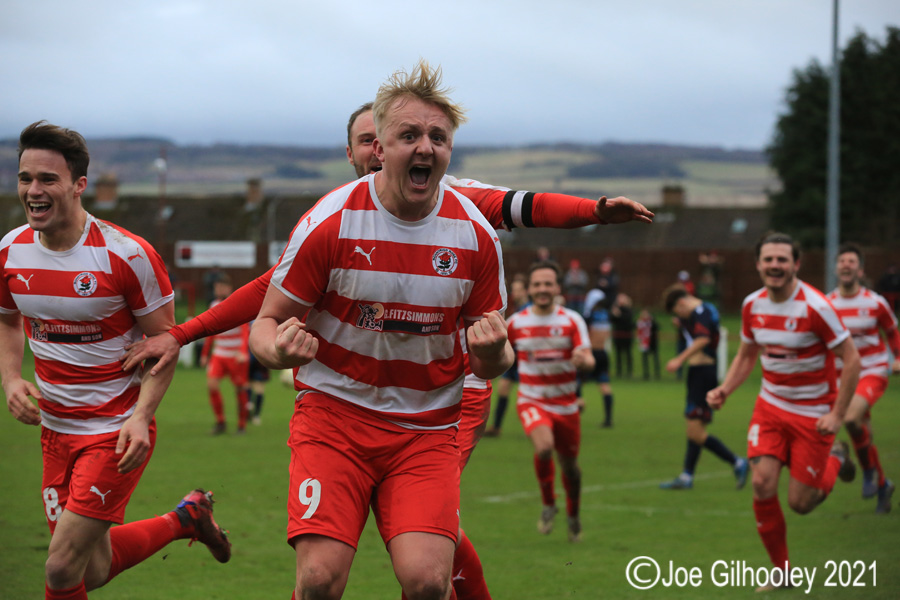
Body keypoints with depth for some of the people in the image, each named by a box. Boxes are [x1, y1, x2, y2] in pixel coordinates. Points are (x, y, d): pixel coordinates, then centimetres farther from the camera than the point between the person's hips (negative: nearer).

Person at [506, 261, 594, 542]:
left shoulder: (572, 321, -4)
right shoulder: (515, 322, -1)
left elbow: (589, 361, -14)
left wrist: (582, 360, -35)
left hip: (565, 404, 1)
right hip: (531, 401, -1)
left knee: (569, 463, 10)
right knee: (544, 447, -28)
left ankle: (573, 515, 37)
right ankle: (548, 504, -4)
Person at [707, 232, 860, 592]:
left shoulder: (815, 307, -20)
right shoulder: (753, 305, -3)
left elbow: (851, 359, -15)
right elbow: (746, 355, 14)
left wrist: (837, 415, -18)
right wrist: (724, 390, -3)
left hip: (813, 415, -4)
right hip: (771, 406, 4)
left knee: (799, 503, -2)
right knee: (762, 484, -13)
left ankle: (835, 461, 31)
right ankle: (781, 571, 4)